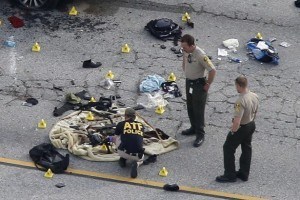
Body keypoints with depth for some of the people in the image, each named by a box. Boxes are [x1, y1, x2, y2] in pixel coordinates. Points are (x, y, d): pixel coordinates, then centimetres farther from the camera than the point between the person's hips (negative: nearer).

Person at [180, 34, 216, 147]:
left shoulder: (200, 55, -29)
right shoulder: (185, 52, -6)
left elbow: (212, 70, -27)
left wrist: (207, 85, -18)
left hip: (199, 84, -8)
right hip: (188, 82, 8)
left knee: (198, 110, 0)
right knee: (190, 107, 20)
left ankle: (200, 135, 10)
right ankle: (194, 128, 38)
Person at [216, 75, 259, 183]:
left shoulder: (241, 101, -32)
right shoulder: (255, 96, -7)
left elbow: (237, 121, -33)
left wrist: (233, 131, -16)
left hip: (241, 128, -8)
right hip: (251, 125, 8)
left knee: (228, 148, 9)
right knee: (247, 148, 21)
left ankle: (230, 175, 16)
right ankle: (244, 174, 34)